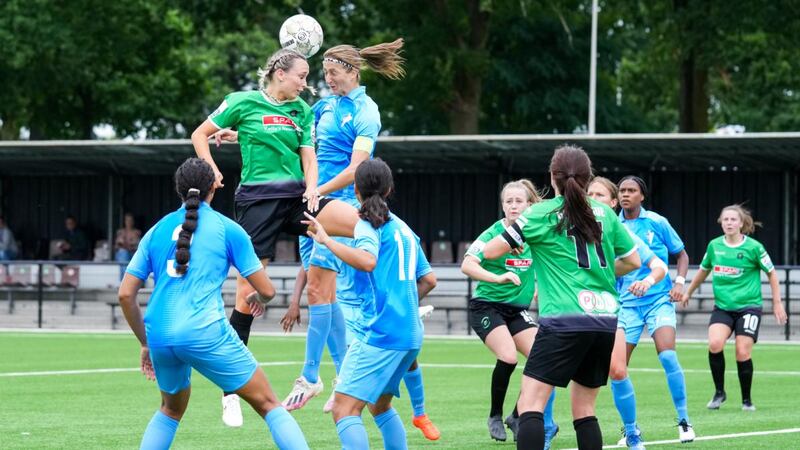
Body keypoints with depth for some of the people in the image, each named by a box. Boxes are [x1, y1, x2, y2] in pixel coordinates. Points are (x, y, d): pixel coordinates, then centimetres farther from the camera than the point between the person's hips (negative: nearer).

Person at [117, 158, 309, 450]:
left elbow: (126, 295, 14)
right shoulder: (227, 229, 6)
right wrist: (256, 298, 31)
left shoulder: (157, 231, 16)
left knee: (171, 410, 29)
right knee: (269, 405, 2)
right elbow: (267, 290, 7)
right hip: (205, 333, -4)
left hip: (160, 337, 4)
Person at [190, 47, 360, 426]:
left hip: (295, 198, 4)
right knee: (248, 293, -6)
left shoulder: (303, 111, 13)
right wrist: (212, 170, -6)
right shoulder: (243, 102, 1)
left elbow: (308, 157, 7)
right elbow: (199, 135, 9)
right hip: (258, 199, -4)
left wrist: (312, 189, -12)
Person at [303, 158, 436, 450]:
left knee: (344, 409, -16)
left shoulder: (369, 224, -5)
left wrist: (326, 240, -23)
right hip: (411, 334, 9)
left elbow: (368, 261, -26)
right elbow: (428, 279, 23)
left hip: (381, 333, -9)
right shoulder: (402, 228, 18)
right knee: (380, 405, 25)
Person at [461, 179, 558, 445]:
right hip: (487, 306, -5)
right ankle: (495, 416, -2)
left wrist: (538, 289, 7)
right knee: (508, 356, -24)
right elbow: (467, 265, -28)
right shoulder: (494, 233, -15)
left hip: (517, 309, 6)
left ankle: (517, 417, 10)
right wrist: (498, 277, -40)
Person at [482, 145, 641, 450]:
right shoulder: (605, 214, 12)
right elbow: (633, 261, 21)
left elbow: (490, 252, 3)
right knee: (584, 408, 15)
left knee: (530, 403, -8)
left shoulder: (541, 214, 0)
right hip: (606, 320, 5)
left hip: (564, 320, -5)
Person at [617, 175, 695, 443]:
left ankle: (684, 421, -8)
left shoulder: (657, 223, -1)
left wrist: (679, 281, -6)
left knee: (667, 356, -21)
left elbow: (681, 254, 9)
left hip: (659, 299, -2)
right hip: (627, 305, 2)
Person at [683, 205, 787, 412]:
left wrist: (777, 303, 3)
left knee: (742, 354, -9)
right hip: (722, 307, 3)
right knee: (715, 344, -20)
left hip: (749, 307, -3)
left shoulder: (753, 247, -8)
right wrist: (688, 292, 30)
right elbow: (703, 270, 21)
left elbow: (771, 273, 4)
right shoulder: (714, 246, 3)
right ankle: (719, 392, -2)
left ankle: (747, 400, 11)